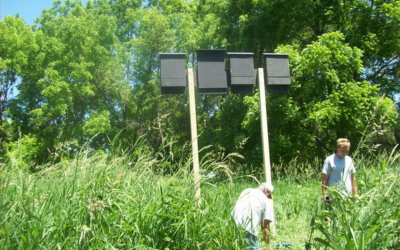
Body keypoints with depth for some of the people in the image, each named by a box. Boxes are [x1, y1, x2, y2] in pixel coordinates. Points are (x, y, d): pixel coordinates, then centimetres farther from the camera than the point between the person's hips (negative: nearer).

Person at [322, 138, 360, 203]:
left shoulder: (349, 160, 13)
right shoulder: (329, 160, -4)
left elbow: (352, 178, 17)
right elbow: (324, 180, -6)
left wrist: (355, 194, 13)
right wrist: (324, 195, -14)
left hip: (348, 197, 5)